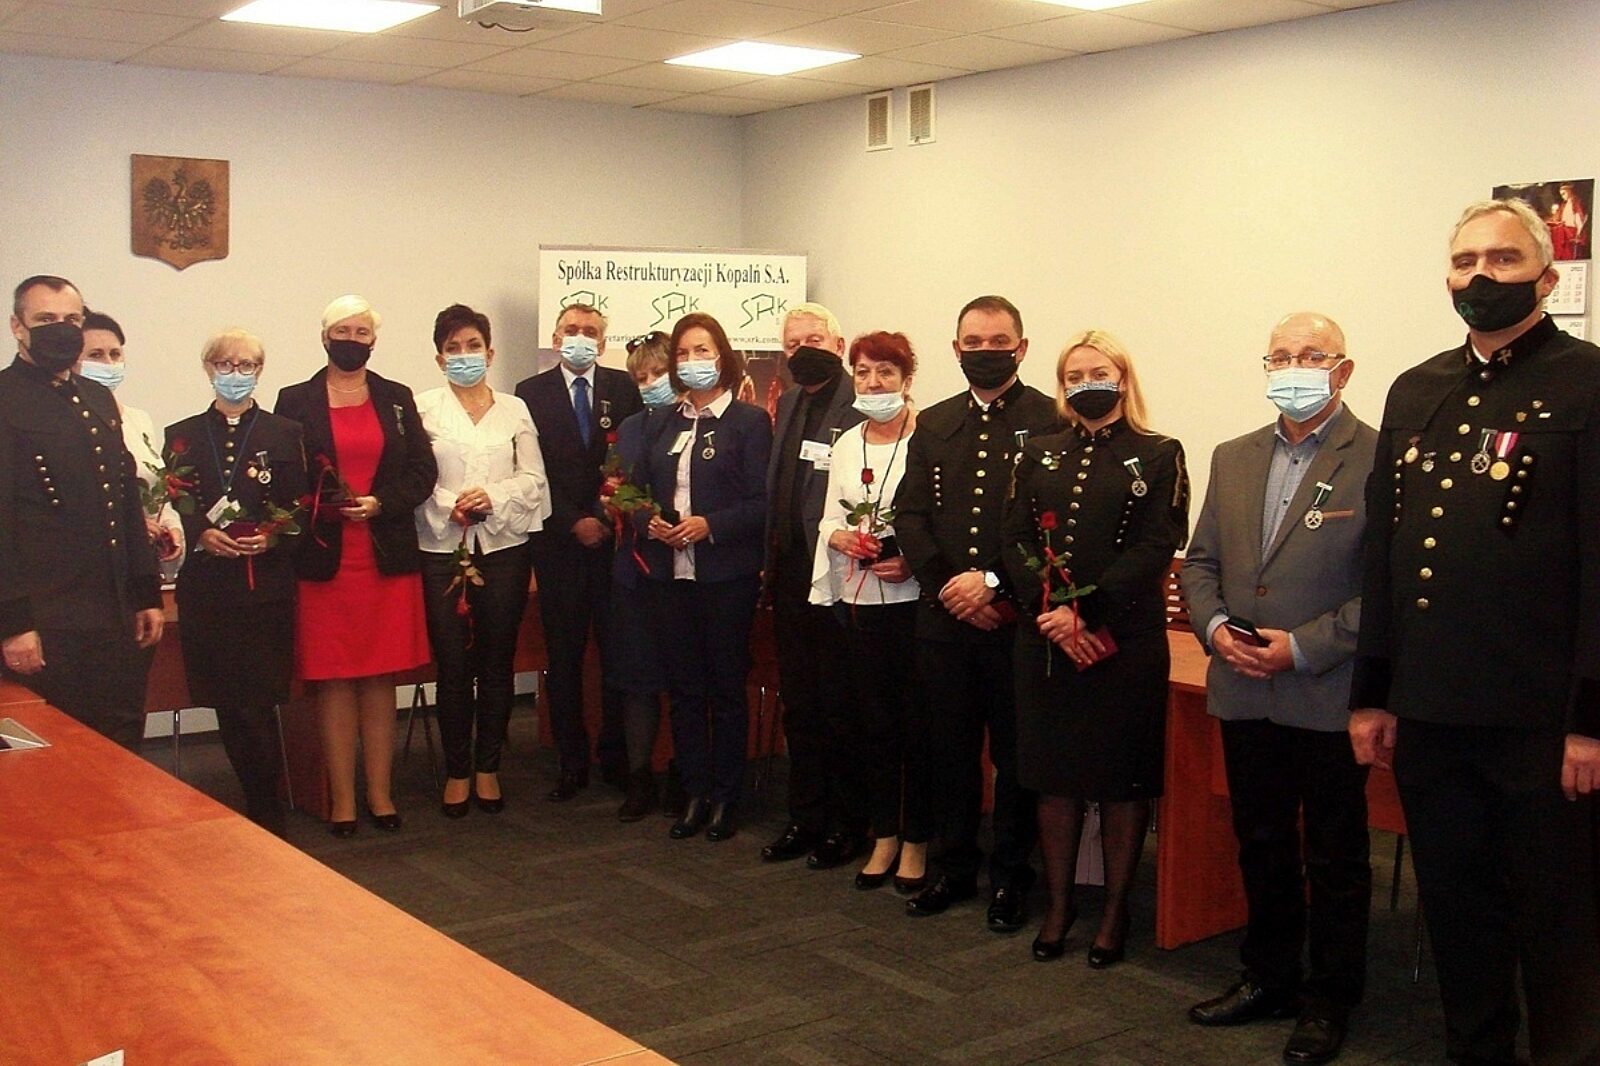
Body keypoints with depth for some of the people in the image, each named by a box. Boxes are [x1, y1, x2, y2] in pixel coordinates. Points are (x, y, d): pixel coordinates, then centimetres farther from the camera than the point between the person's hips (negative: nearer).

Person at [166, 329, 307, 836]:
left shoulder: (285, 433, 8)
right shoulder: (182, 436, 11)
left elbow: (302, 509, 4)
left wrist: (272, 537, -14)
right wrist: (201, 534, -13)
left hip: (268, 584, -2)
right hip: (207, 588, 2)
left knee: (256, 701, -6)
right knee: (228, 702, 4)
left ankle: (266, 812, 7)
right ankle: (260, 804, 18)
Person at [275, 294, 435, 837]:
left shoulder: (397, 399, 10)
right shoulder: (295, 401, 4)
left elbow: (424, 471, 4)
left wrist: (380, 504, -11)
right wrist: (318, 504, -17)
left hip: (388, 559, 2)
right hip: (324, 562, -2)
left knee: (380, 679, 6)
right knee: (334, 680, 1)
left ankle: (380, 792, 14)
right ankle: (342, 798, 9)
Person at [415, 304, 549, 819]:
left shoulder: (514, 410, 11)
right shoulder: (423, 408, 4)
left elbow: (533, 479, 5)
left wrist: (493, 496, -11)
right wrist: (448, 505, -18)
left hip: (504, 549, 2)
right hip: (443, 550, -2)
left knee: (497, 662, 6)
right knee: (452, 666, 1)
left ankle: (487, 767, 18)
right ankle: (457, 771, 14)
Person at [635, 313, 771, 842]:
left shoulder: (750, 421, -3)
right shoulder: (661, 425, 14)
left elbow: (762, 502, -9)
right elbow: (639, 491, 15)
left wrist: (709, 525, -19)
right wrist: (649, 523, -5)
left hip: (726, 574, -5)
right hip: (669, 574, 5)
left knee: (727, 687, 4)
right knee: (683, 687, 9)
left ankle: (725, 797, 15)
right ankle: (695, 793, 19)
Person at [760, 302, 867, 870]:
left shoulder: (862, 407, -12)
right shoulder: (786, 405, 14)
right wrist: (770, 561, 13)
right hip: (789, 577, 8)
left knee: (839, 704, 3)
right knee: (798, 703, 15)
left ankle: (846, 823, 17)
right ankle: (805, 817, 26)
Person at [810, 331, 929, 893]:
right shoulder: (846, 444, 12)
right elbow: (830, 519, 14)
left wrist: (914, 560, -21)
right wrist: (840, 536, -6)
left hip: (915, 598, -5)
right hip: (860, 599, 6)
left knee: (918, 720, 2)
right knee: (875, 720, 12)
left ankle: (916, 840, 15)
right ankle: (884, 835, 23)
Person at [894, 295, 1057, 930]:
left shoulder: (1050, 421, -3)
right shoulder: (933, 424, 13)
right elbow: (910, 514, 7)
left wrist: (992, 582, -16)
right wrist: (945, 585, -7)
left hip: (1015, 615, -4)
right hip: (943, 612, 4)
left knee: (1015, 752, 6)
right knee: (949, 746, 12)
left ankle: (1010, 877, 19)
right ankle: (955, 866, 26)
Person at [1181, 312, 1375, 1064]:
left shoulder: (1380, 460, -10)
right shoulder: (1233, 458, 10)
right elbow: (1201, 562, 14)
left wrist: (1302, 647, -18)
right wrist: (1214, 626, -4)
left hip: (1329, 698, -5)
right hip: (1244, 694, 6)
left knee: (1336, 858, 9)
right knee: (1261, 846, 17)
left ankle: (1330, 1002, 23)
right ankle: (1269, 977, 33)